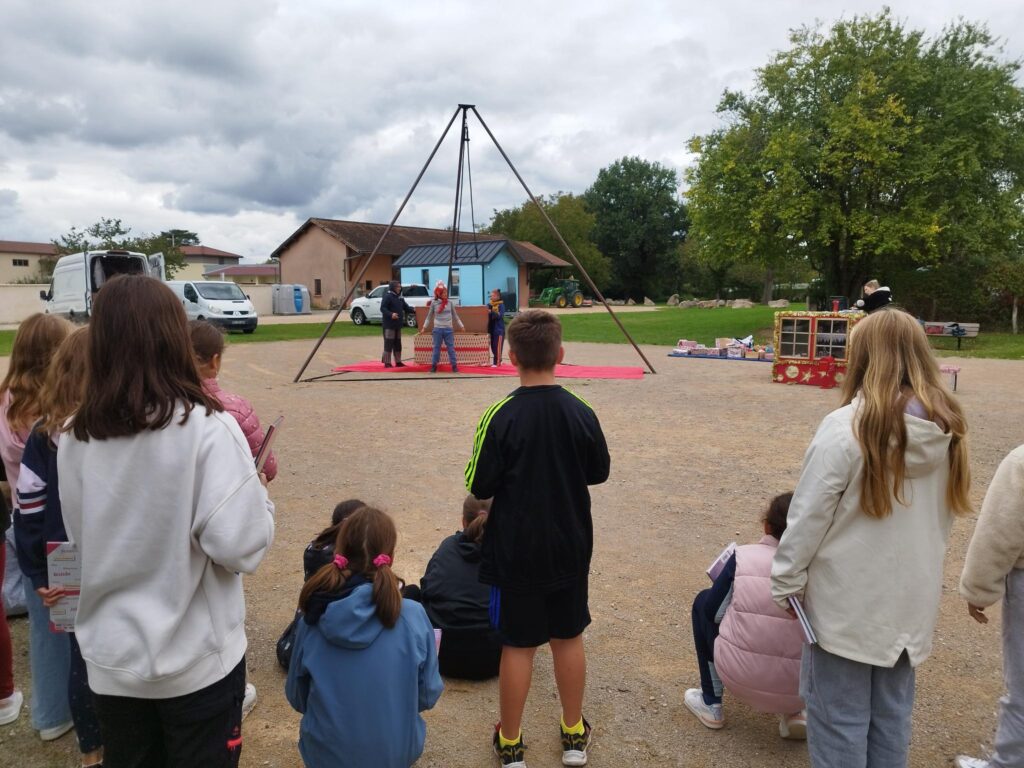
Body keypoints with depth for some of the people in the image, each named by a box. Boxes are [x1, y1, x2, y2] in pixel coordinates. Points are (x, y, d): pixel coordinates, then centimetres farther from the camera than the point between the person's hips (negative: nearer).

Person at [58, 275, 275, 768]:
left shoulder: (75, 438, -7)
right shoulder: (206, 428, -22)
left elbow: (79, 539, 6)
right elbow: (240, 547, -22)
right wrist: (256, 488, -6)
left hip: (111, 656, 4)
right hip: (196, 659, -4)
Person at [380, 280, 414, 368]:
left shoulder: (400, 297, 15)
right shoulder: (387, 296, -9)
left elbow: (406, 307, 16)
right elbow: (383, 308, -17)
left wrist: (414, 311, -1)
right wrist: (391, 314, -31)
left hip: (398, 324, 8)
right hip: (389, 324, -8)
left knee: (398, 343, 12)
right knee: (389, 343, -6)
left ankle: (398, 361, 19)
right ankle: (387, 362, -2)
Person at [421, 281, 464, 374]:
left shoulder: (450, 303, 4)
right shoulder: (434, 303, 0)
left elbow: (455, 316, 12)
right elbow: (429, 316, 8)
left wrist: (461, 326, 14)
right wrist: (424, 327, 5)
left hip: (448, 329, 1)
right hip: (437, 329, -1)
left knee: (451, 348, 1)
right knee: (436, 348, 4)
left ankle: (454, 366, 5)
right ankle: (433, 366, 11)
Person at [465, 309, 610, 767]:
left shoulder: (501, 416, -18)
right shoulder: (581, 413, -9)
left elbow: (479, 487, -12)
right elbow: (598, 472, 4)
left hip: (515, 551, -3)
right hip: (570, 548, 3)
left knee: (518, 645, 10)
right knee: (568, 637, 17)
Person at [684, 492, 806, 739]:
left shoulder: (743, 556, -8)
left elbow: (713, 611, 0)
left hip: (739, 677, -2)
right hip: (796, 687, 3)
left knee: (703, 600, 21)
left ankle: (710, 704, 26)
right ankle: (793, 712, 17)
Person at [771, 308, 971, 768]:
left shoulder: (848, 427, -21)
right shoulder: (947, 428, -1)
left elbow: (809, 517, -16)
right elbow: (942, 517, 10)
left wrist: (787, 581, -4)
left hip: (847, 602, -6)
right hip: (911, 602, 6)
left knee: (839, 719, 9)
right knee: (892, 717, 19)